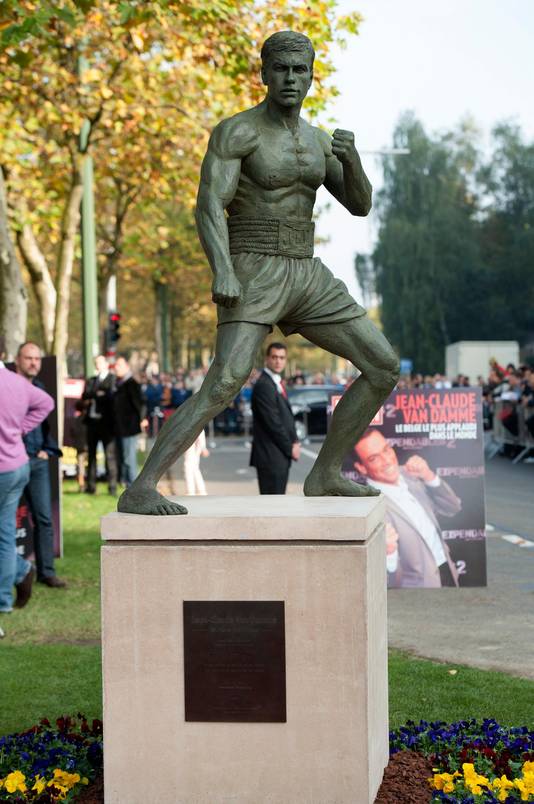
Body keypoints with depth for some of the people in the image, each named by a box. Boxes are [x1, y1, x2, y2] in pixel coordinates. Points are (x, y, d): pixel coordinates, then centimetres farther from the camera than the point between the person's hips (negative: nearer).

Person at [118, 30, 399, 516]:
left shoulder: (315, 139, 16)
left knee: (385, 366, 4)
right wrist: (222, 271, -36)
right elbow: (208, 207, -18)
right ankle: (139, 492, -28)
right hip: (254, 279, -7)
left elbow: (360, 205, 12)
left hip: (305, 276, 7)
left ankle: (325, 476, 13)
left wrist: (351, 158, -10)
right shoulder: (235, 131, -7)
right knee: (227, 382, -29)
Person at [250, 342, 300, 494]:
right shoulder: (263, 385, -15)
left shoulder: (277, 383, 17)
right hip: (270, 456, -10)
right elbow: (272, 423, -17)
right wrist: (290, 448, -10)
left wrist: (294, 442, 6)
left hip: (281, 455, 10)